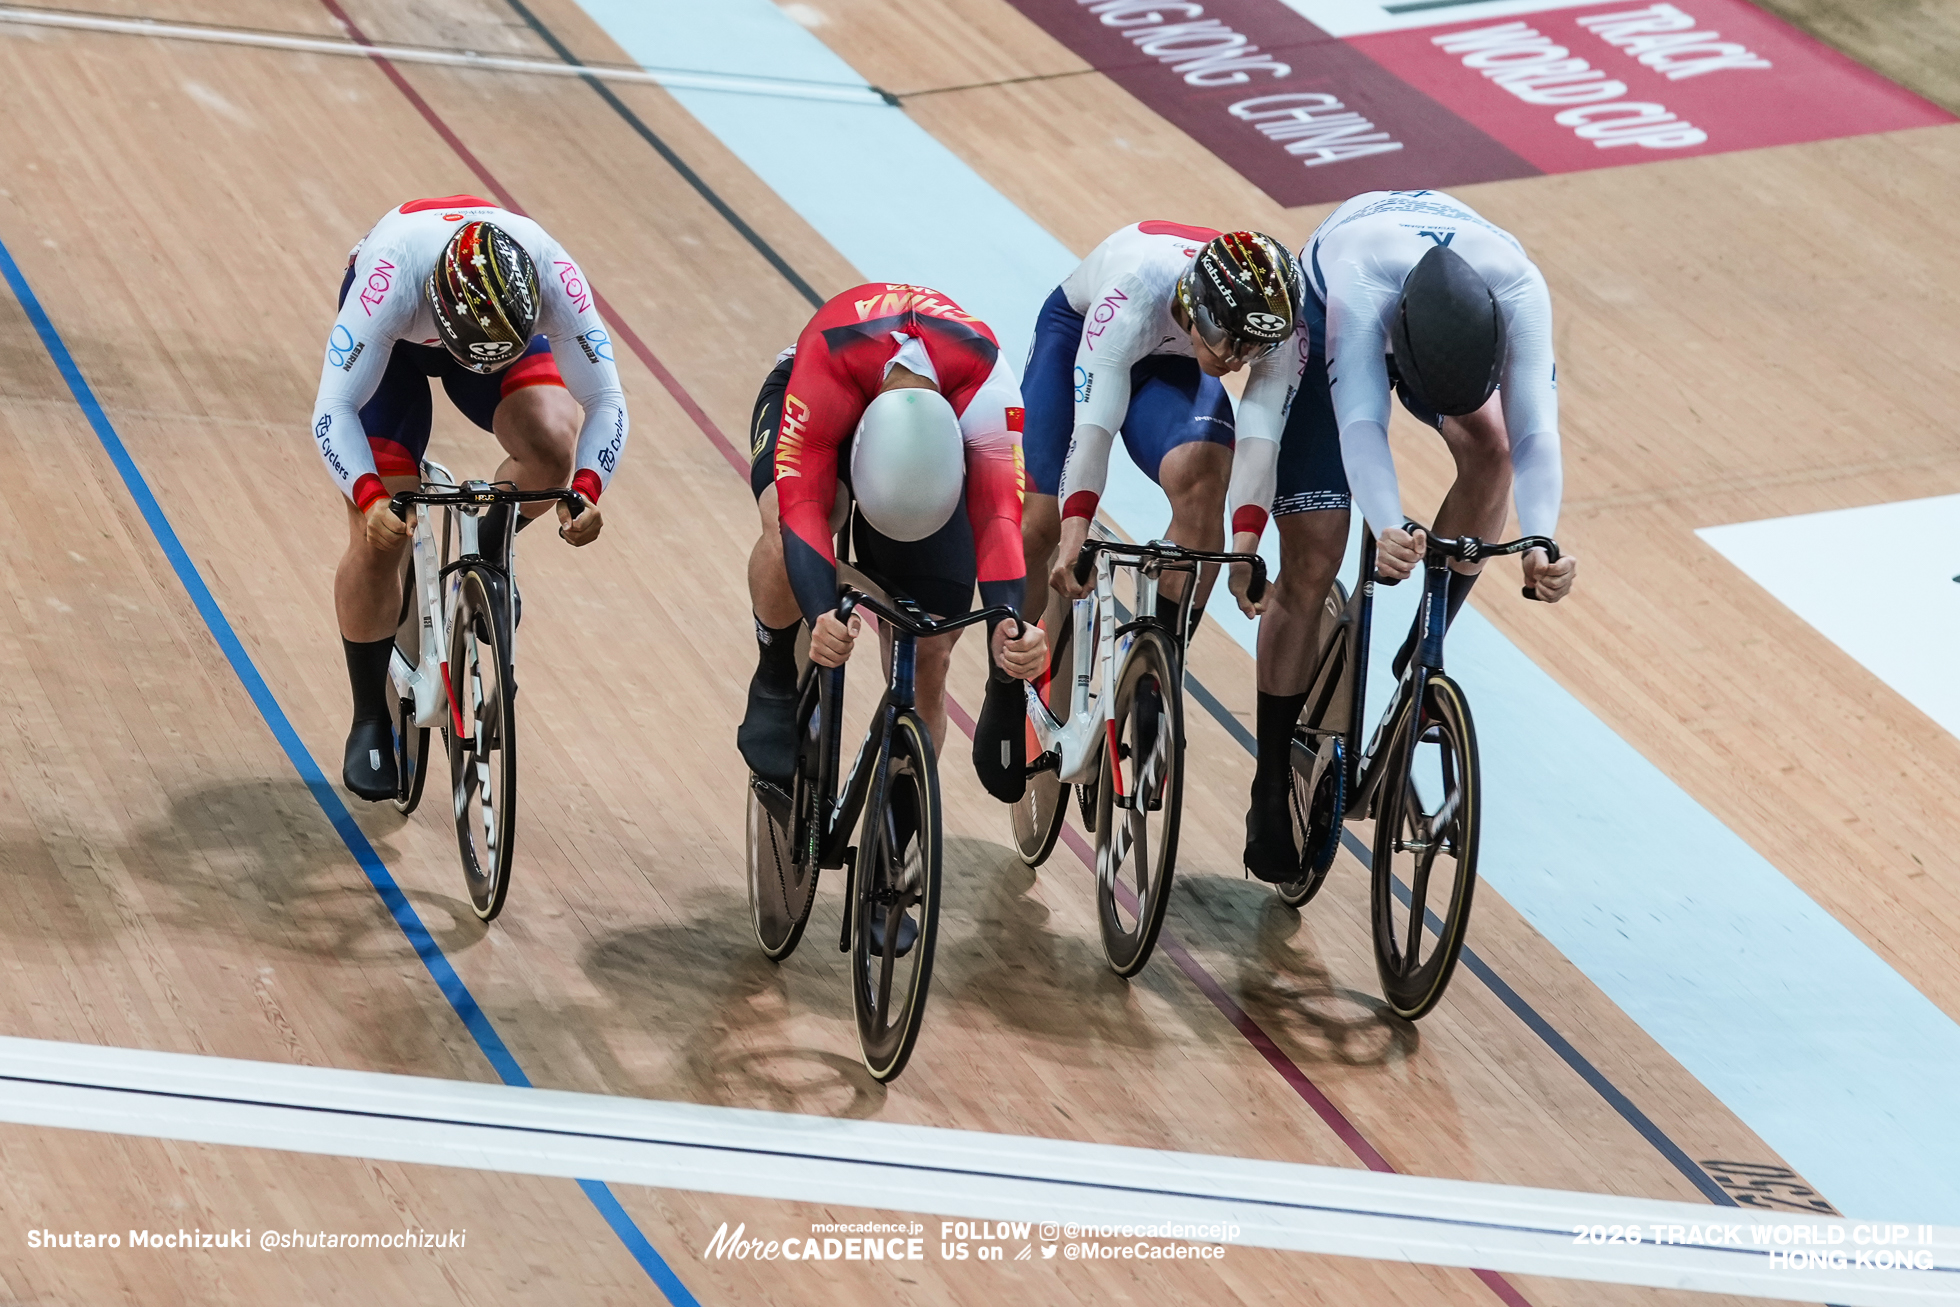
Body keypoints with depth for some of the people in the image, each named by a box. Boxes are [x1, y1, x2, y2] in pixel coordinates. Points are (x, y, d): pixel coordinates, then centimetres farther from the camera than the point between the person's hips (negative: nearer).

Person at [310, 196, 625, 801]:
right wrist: (371, 499, -57)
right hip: (394, 336, -2)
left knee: (553, 443, -30)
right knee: (380, 538, -9)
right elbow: (333, 411, -41)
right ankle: (370, 722, 12)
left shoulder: (553, 276, -38)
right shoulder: (391, 278, -44)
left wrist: (587, 490, -46)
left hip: (509, 317, 2)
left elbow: (606, 400, -29)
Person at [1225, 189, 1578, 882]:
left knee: (1491, 443, -29)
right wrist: (1388, 529, -70)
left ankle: (1423, 650, -8)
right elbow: (1360, 421, -53)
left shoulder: (1519, 291, -39)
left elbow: (1536, 433, -43)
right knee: (1309, 567, -6)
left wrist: (1541, 544, -60)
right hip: (1324, 320, -3)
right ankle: (1271, 793, 7)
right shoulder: (1360, 283, -46)